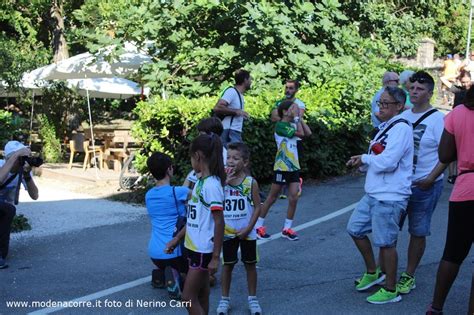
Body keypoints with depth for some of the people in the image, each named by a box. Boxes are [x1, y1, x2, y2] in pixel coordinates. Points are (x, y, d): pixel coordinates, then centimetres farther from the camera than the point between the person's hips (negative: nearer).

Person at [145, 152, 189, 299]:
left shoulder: (149, 195, 10)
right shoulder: (177, 192, -11)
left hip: (154, 253, 6)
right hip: (174, 252, -6)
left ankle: (160, 273, 14)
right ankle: (175, 275, -5)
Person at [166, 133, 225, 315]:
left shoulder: (211, 185, -20)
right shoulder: (201, 181, 8)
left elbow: (219, 222, -21)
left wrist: (215, 257, -20)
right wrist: (177, 238, 20)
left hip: (204, 250, -9)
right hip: (195, 247, 9)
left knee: (188, 297, -3)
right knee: (201, 297, 15)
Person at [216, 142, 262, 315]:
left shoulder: (251, 182, -9)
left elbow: (257, 207, -6)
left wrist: (248, 228, -13)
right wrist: (224, 182, -23)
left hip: (247, 232, -1)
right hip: (228, 232, 1)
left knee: (250, 264, 11)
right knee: (227, 265, 11)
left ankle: (252, 299, 24)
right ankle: (225, 299, 23)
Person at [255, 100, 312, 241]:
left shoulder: (293, 124, 9)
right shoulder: (280, 125, -14)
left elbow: (308, 133, 1)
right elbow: (300, 133, -21)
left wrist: (299, 118, 1)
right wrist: (296, 117, -12)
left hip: (294, 167, 7)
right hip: (282, 167, -7)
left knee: (293, 198, -1)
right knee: (272, 197, 3)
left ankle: (287, 228, 8)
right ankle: (259, 225, 15)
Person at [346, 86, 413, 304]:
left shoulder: (401, 128, -15)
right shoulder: (385, 127, 16)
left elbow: (387, 161, -25)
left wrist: (364, 159, -9)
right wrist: (361, 161, 1)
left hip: (390, 197, -10)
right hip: (373, 194, 10)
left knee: (385, 243, -1)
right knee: (355, 229, 17)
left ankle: (390, 290, 13)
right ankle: (372, 273, 33)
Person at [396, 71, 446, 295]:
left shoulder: (437, 119, -10)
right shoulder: (403, 116, 8)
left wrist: (430, 179, -17)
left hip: (424, 186, -5)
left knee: (418, 232, 6)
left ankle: (408, 276, 18)